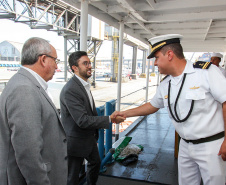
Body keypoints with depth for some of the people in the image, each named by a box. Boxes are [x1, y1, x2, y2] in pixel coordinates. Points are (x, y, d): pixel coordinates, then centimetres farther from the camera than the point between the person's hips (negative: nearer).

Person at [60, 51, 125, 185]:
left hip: (89, 138, 9)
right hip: (76, 141, -9)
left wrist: (95, 134, 15)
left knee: (95, 162, 29)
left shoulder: (85, 85, 4)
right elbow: (82, 120, -29)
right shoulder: (70, 90, -27)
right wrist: (110, 119, -25)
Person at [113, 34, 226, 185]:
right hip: (186, 146, 6)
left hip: (212, 146, -5)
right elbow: (153, 105, 17)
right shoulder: (165, 85, 4)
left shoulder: (206, 71, -15)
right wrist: (125, 113, 16)